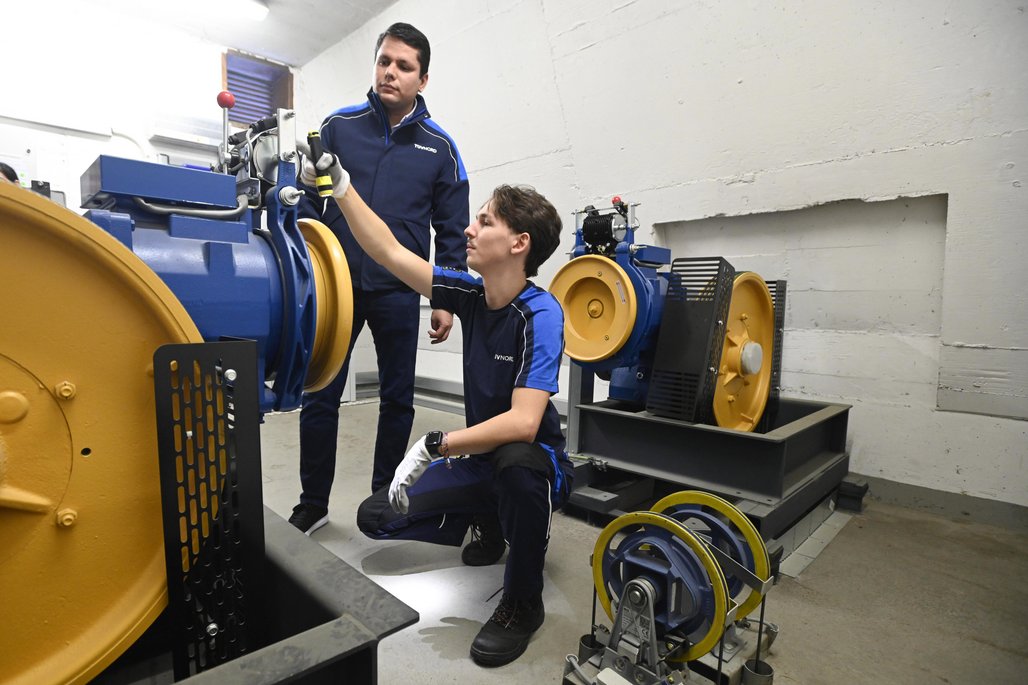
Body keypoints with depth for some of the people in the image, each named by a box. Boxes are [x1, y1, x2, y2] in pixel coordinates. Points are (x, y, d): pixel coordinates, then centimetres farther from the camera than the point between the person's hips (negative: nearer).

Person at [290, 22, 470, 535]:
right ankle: (313, 503, 22)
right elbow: (310, 203, 8)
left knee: (397, 398, 8)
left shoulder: (439, 146, 5)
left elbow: (452, 229, 5)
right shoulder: (339, 126, 5)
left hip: (399, 293, 0)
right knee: (319, 397, 4)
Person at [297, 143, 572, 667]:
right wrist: (340, 183, -2)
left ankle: (522, 603, -12)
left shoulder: (539, 313, -26)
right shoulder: (472, 294, -6)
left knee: (516, 460, -41)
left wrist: (434, 446, -33)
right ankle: (493, 523, 20)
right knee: (376, 517, 1)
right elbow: (388, 252, -2)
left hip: (535, 464, -6)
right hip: (481, 461, 6)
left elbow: (522, 423, -36)